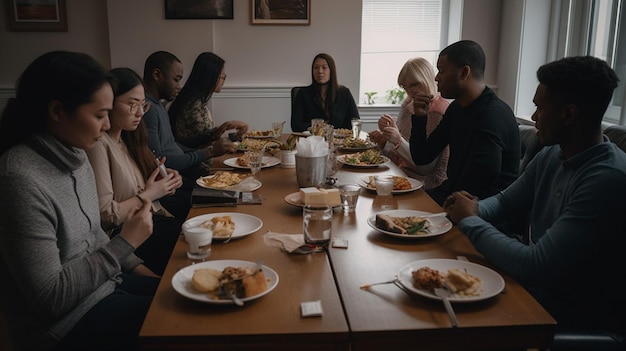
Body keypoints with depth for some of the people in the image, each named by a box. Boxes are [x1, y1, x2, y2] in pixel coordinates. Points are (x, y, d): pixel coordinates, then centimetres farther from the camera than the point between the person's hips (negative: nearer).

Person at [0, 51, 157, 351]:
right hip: (63, 325, -8)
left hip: (100, 284, 8)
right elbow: (50, 299, -25)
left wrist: (135, 267, 2)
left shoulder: (74, 156, 0)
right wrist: (125, 242, -20)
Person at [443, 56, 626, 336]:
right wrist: (475, 209, -8)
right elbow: (505, 201, 15)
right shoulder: (552, 155, 1)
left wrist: (470, 221, -15)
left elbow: (535, 267, -28)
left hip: (577, 317, -7)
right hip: (535, 281, 7)